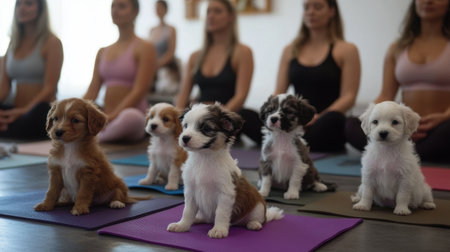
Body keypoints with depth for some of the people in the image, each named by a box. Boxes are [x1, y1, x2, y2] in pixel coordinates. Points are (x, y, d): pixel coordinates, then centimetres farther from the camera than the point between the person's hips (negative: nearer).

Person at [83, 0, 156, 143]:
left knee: (130, 117, -41)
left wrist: (112, 117, -22)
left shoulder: (144, 48, 1)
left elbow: (139, 91, -10)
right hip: (105, 119, 4)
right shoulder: (103, 52, 20)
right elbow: (92, 92, 13)